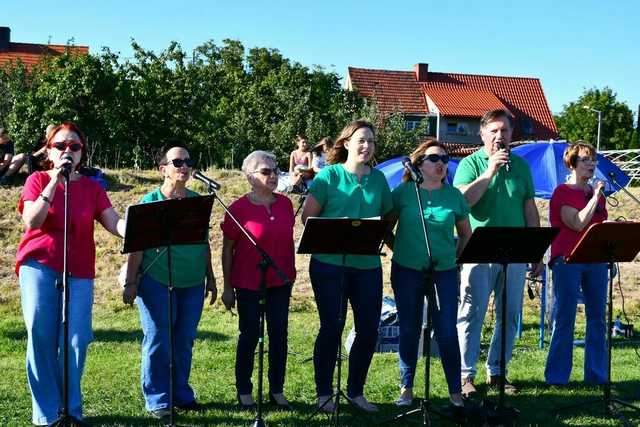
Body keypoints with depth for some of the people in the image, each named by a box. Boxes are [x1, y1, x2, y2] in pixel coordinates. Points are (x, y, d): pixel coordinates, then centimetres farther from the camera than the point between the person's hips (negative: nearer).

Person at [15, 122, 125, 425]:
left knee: (77, 340, -5)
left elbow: (114, 224, -2)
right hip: (39, 266, -1)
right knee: (41, 337, -4)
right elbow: (32, 221, -11)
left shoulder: (92, 188, 10)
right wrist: (55, 181, -15)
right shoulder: (37, 180, 5)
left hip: (79, 272, 2)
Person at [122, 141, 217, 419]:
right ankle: (157, 401, 8)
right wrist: (130, 283, -8)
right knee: (158, 342, -1)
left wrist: (210, 278, 14)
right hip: (157, 283, -4)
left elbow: (204, 244, 14)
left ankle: (181, 394, 23)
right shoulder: (150, 202, -5)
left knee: (185, 343, 10)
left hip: (192, 284, 4)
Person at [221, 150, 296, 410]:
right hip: (248, 283, -4)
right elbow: (227, 249, -5)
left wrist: (292, 273, 13)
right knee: (249, 336, 5)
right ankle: (244, 391, 20)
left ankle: (277, 390, 19)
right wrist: (227, 287, -4)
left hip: (280, 281, 4)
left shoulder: (285, 204, 2)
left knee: (279, 334, 7)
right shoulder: (238, 209, -11)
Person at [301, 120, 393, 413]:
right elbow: (307, 217, -4)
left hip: (368, 265, 4)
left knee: (369, 329, 5)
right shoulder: (329, 175, -3)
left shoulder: (378, 178, 10)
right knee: (332, 328, 2)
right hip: (330, 263, -4)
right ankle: (324, 393, 17)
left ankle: (356, 391, 23)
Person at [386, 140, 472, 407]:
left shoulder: (454, 195, 4)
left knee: (447, 332, -1)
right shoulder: (403, 192, -1)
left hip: (444, 272, 1)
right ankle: (406, 388, 21)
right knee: (409, 330, 8)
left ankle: (455, 392, 11)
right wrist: (398, 250, 1)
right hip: (407, 271, 0)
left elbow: (466, 234, 16)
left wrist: (457, 258, 5)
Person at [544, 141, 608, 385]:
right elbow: (578, 224, -17)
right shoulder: (562, 192, -3)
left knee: (597, 317, 7)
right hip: (567, 260, -6)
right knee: (564, 319, -3)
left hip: (595, 260, 6)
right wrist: (595, 197, -13)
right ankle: (556, 377, 3)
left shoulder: (597, 193, 16)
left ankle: (596, 375, 16)